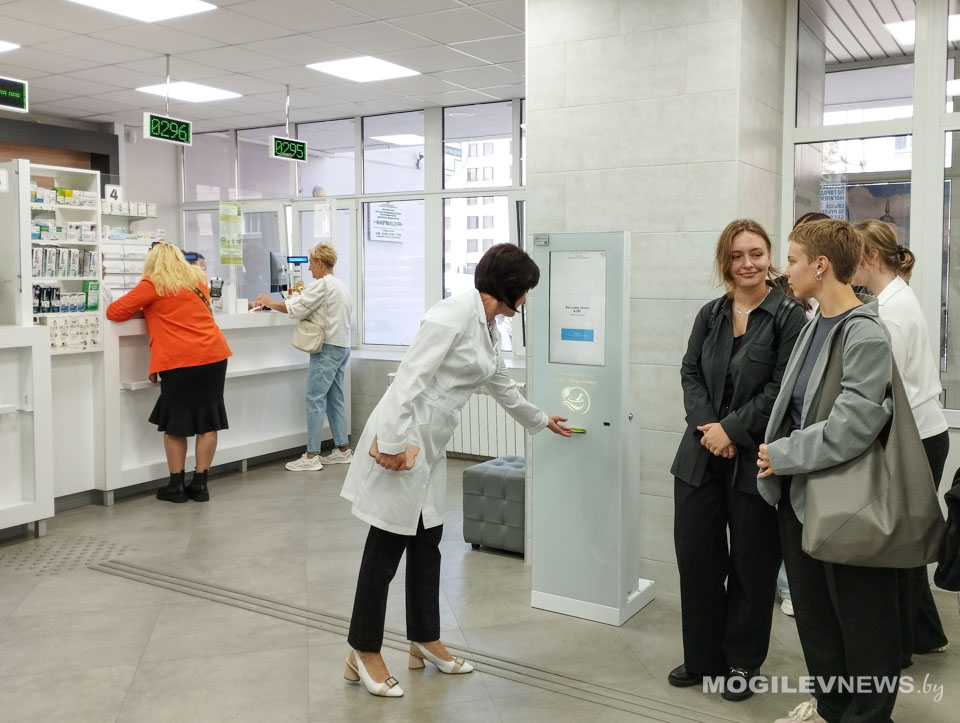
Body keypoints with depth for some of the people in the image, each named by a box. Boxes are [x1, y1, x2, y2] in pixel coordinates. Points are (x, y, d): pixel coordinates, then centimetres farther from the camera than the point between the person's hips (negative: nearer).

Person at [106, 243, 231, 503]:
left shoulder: (153, 284, -1)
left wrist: (143, 310, 19)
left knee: (175, 423, 8)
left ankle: (176, 485, 12)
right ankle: (200, 483, 11)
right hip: (213, 355, 5)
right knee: (207, 420, 7)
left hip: (180, 361, -5)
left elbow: (114, 312, 2)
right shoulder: (198, 279, 15)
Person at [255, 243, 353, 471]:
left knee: (315, 399, -7)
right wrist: (301, 297, 11)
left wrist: (269, 303, 1)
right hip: (341, 346, 9)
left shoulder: (322, 284, -12)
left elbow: (294, 308, -12)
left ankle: (311, 456, -6)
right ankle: (343, 450, 14)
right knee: (335, 398, 12)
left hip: (327, 348, -9)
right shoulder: (341, 285, 16)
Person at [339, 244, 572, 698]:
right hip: (402, 439, -9)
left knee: (426, 542, 15)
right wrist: (393, 442, -23)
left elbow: (501, 386, 29)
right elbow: (411, 376, -21)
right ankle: (363, 654, 15)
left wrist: (540, 421, 41)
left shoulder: (488, 327, 13)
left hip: (430, 444, 9)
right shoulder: (456, 311, -16)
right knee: (387, 546, 1)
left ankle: (425, 641, 29)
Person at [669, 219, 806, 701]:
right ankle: (703, 658, 27)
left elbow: (781, 389, -13)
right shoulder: (710, 315, 9)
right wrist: (706, 426, -11)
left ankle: (742, 662, 28)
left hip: (755, 459, -5)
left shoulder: (789, 317, -7)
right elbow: (690, 373, 4)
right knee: (695, 555, 9)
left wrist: (732, 429, -15)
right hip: (701, 457, 5)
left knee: (752, 563, 9)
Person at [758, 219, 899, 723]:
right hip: (799, 493, 8)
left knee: (862, 623, 9)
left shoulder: (866, 337, -18)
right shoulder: (813, 327, 7)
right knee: (811, 612, 20)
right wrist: (776, 458, 3)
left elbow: (851, 427, -24)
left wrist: (781, 455, -16)